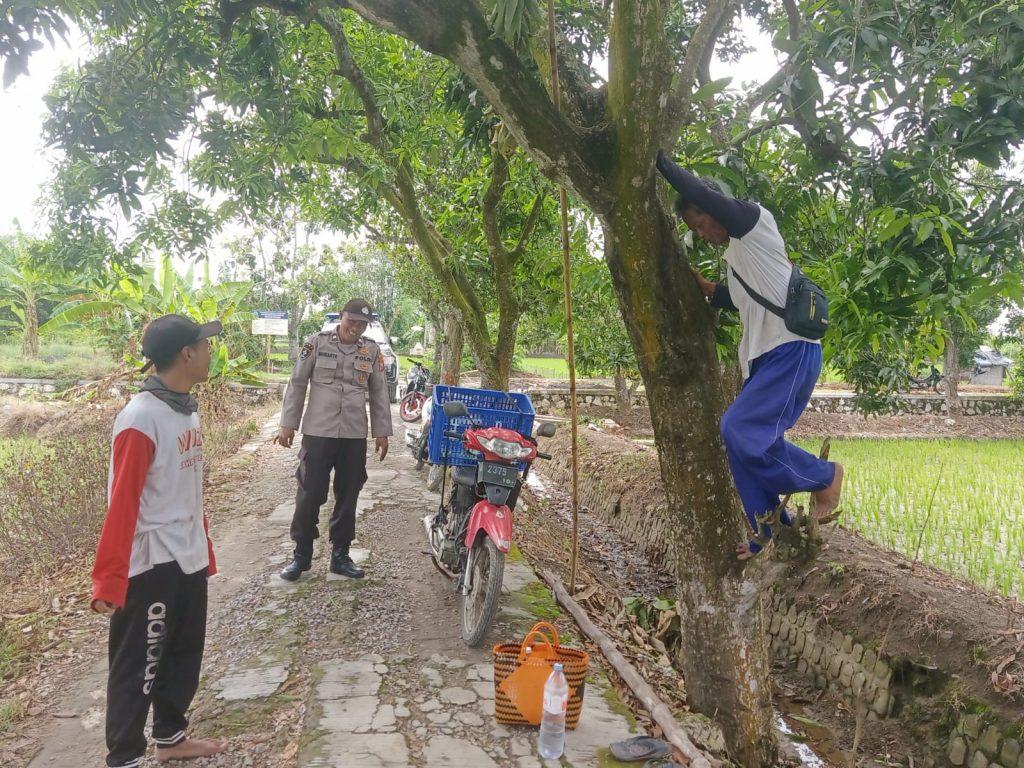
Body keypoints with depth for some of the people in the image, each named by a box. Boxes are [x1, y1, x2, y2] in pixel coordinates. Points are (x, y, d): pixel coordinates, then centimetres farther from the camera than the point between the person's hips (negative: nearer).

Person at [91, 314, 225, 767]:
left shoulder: (187, 409, 6)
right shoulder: (140, 419, -20)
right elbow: (121, 505, -21)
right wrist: (109, 581, -19)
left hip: (188, 559, 9)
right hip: (151, 565, -9)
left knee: (185, 654, 21)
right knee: (138, 667, 7)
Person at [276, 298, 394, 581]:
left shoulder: (372, 351, 6)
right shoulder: (317, 342, -1)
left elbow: (379, 394, 11)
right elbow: (297, 384, 1)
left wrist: (381, 432, 8)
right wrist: (288, 424, -2)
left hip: (355, 436, 3)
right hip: (318, 432, -2)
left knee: (347, 497, 9)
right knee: (309, 495, 2)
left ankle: (340, 555, 21)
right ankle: (301, 555, 16)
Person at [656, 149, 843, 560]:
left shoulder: (755, 221, -4)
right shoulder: (735, 253, 21)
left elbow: (701, 193, -17)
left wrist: (659, 158, -7)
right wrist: (704, 286, 19)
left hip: (792, 349, -10)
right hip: (762, 355, 10)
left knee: (741, 429, -20)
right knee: (741, 439, 4)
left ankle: (823, 476, 3)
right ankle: (772, 536, 13)